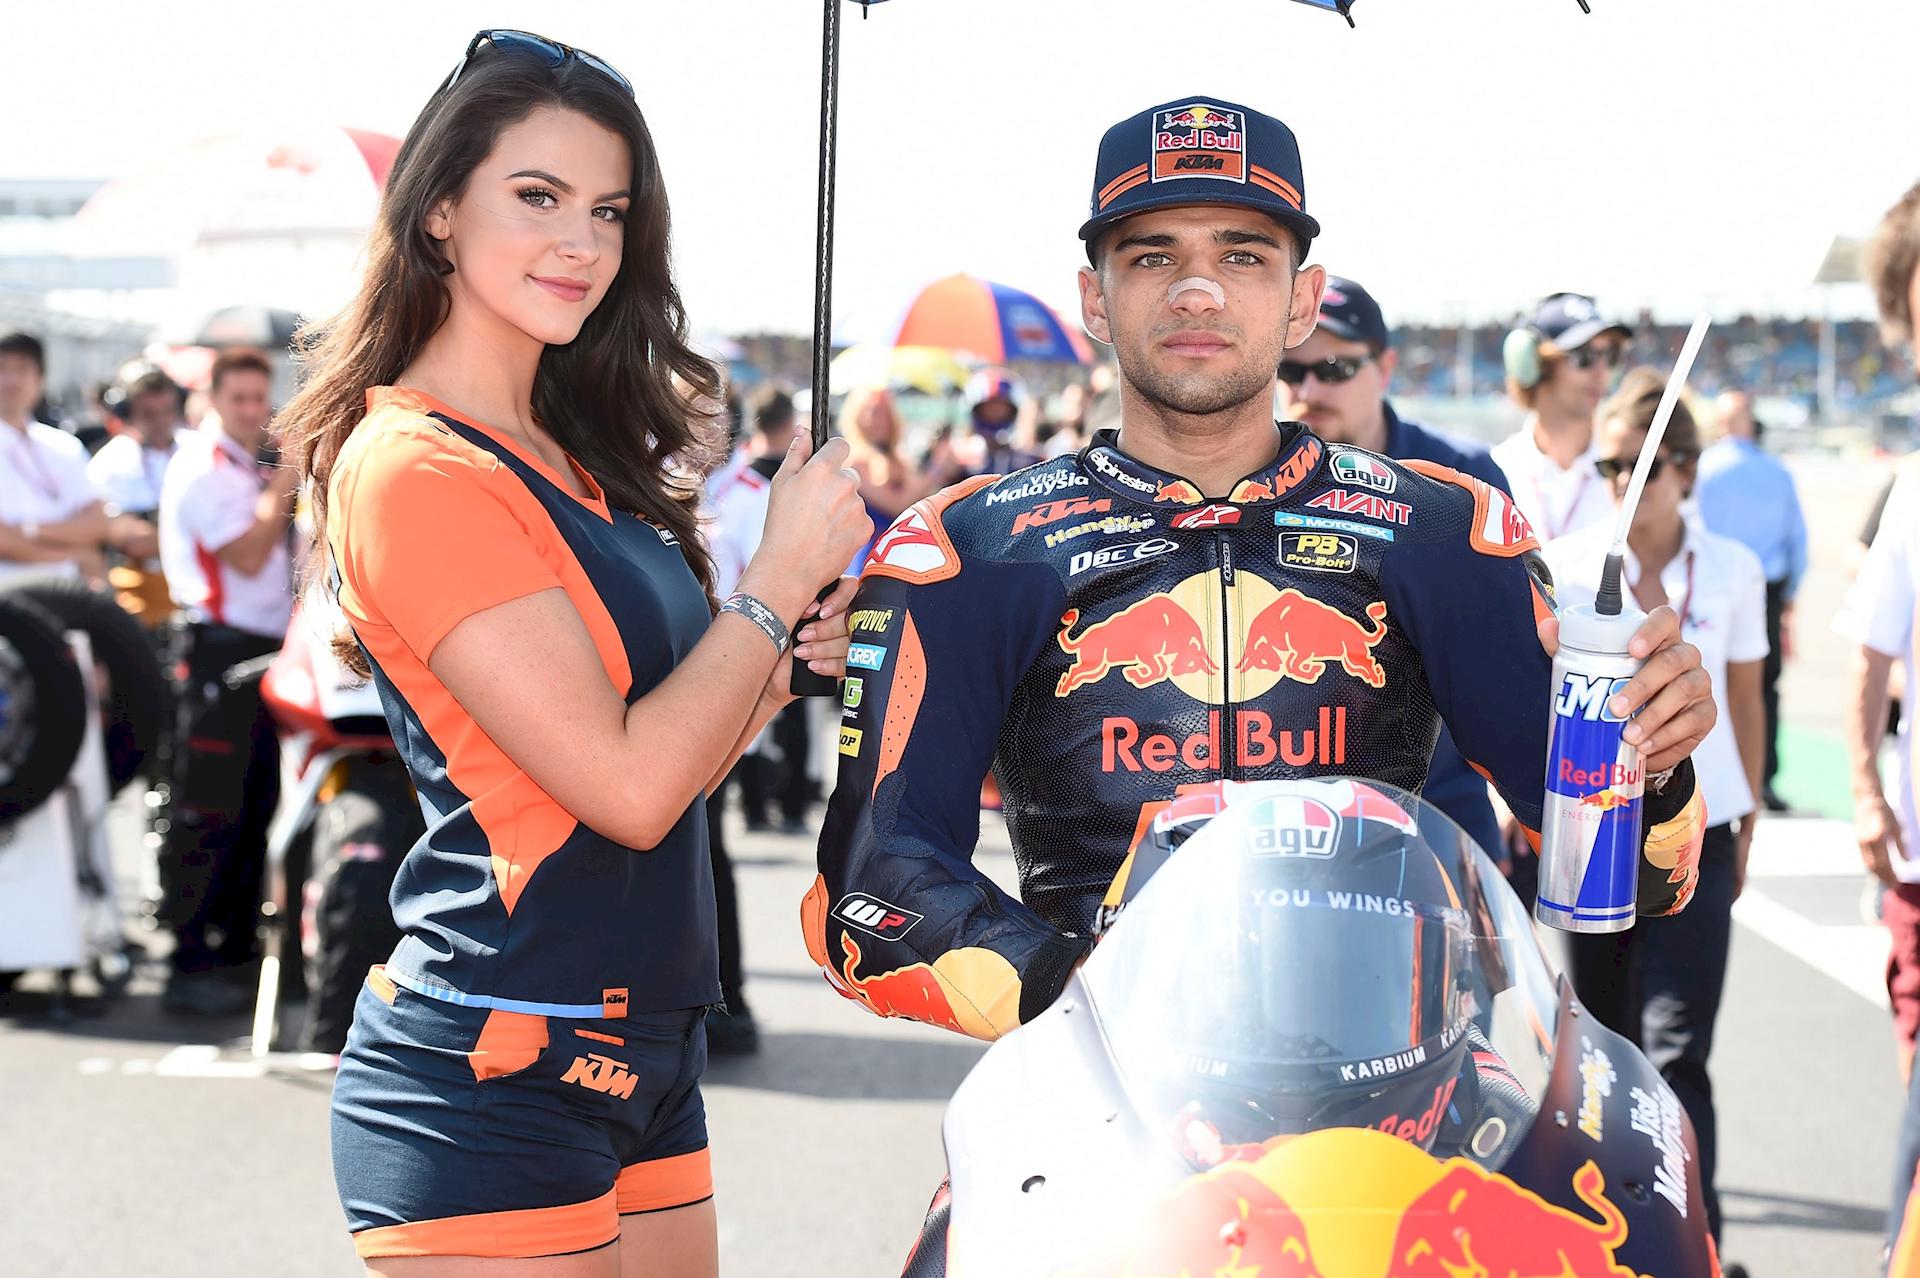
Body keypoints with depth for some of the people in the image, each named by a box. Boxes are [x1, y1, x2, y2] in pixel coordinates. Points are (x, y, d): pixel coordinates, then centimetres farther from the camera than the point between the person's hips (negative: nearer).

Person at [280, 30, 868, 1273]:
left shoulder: (581, 461, 13)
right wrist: (780, 575, -10)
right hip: (496, 1083, -8)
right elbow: (625, 786, -19)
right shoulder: (414, 467, -14)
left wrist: (782, 669, -1)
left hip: (642, 1065, 9)